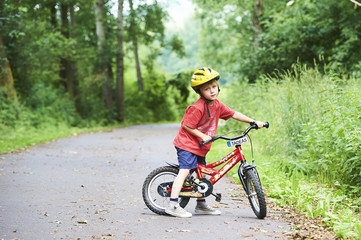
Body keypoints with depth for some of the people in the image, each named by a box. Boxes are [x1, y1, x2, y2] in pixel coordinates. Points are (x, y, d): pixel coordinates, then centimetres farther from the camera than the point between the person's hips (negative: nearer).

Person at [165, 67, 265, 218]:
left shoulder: (217, 105, 2)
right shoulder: (198, 108, -23)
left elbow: (234, 114, 10)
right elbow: (186, 126, -20)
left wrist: (254, 122, 9)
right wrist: (202, 136, -20)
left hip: (200, 146, 9)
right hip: (187, 144, -9)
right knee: (184, 171, -17)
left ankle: (201, 205, 25)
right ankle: (173, 205, -22)